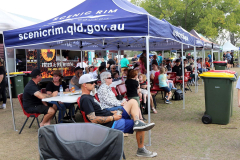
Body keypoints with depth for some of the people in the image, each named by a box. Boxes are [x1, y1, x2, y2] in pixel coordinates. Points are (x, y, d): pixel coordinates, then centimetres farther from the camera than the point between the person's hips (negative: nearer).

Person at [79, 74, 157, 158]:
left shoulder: (89, 97, 17)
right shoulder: (85, 99, -16)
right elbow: (93, 119, -23)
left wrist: (112, 112, 11)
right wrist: (112, 118, -18)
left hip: (113, 119, 10)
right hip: (111, 124, -10)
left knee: (133, 102, 7)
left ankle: (138, 123, -16)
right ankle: (141, 150, 7)